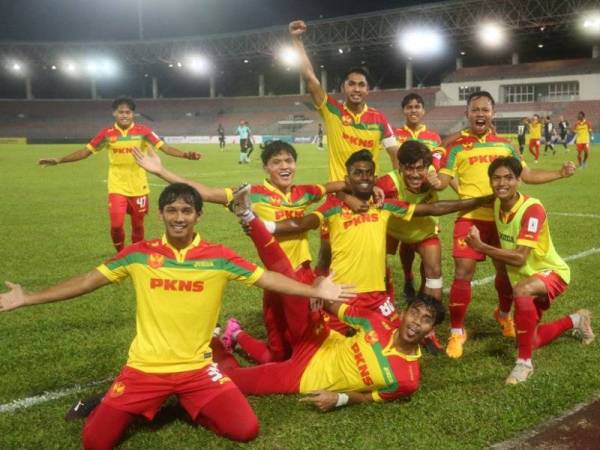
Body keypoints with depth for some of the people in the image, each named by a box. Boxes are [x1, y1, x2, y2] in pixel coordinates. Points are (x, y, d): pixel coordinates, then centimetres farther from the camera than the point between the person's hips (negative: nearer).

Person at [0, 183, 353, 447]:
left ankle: (195, 408, 19)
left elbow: (268, 278, -2)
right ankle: (117, 404, 28)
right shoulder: (139, 254, -4)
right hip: (145, 368, 0)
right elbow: (87, 281, 2)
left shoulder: (219, 257, -5)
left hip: (198, 368, 0)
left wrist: (315, 291, -12)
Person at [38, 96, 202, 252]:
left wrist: (185, 154, -29)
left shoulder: (143, 131, -6)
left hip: (138, 188, 0)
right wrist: (58, 160, -6)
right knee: (116, 225, -9)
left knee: (138, 225, 10)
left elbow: (164, 147, -12)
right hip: (117, 188, 0)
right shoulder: (107, 134, -3)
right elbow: (85, 151, 1)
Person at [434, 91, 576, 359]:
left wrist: (560, 173, 11)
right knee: (463, 273, -11)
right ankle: (457, 331, 4)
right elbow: (442, 181, -4)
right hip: (471, 218, -3)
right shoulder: (456, 146, 0)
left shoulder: (505, 145, 11)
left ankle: (504, 314, 44)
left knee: (506, 270, 14)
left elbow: (527, 176, 17)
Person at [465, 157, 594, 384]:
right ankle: (576, 320, 41)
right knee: (530, 341, 14)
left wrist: (481, 247, -33)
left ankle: (524, 363, -26)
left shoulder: (532, 208, -28)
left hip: (551, 272, -8)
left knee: (521, 291, -41)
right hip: (524, 278, 8)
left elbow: (520, 258, -34)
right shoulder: (497, 204, -6)